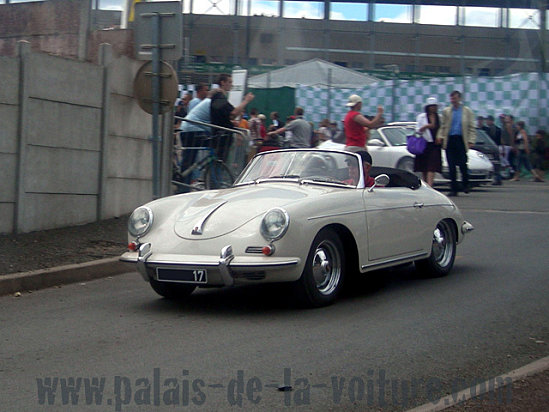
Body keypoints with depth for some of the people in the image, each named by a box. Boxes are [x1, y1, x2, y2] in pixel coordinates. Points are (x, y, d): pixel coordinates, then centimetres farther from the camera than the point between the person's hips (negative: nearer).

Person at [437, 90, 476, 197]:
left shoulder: (467, 111, 8)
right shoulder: (446, 111, 14)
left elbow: (472, 128, 7)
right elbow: (442, 126, 15)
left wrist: (471, 140, -4)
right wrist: (440, 136, -2)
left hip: (461, 140, -2)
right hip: (449, 140, 2)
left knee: (462, 164, -6)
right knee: (451, 166, -1)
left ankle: (465, 185, 16)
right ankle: (454, 189, 4)